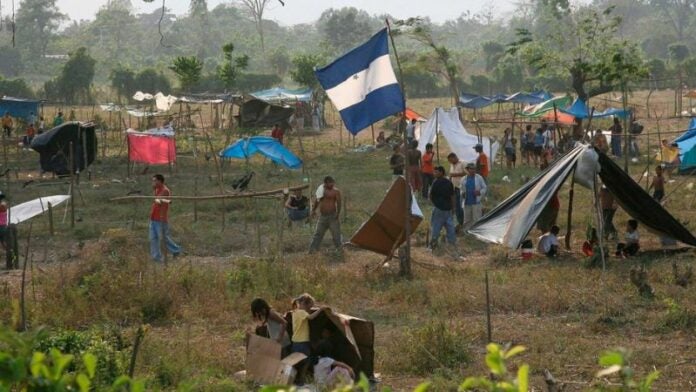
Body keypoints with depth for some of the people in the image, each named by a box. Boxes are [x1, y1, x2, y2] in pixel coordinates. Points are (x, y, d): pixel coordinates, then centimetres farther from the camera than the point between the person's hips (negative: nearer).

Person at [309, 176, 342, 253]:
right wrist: (313, 210, 7)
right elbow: (317, 201, 18)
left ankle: (339, 248, 7)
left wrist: (338, 213, -21)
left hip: (332, 216, -5)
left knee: (335, 233, -2)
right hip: (322, 216, 5)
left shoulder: (336, 191, -4)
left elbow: (338, 202, -11)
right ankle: (312, 249, 9)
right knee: (318, 234, 7)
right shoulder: (321, 190, 13)